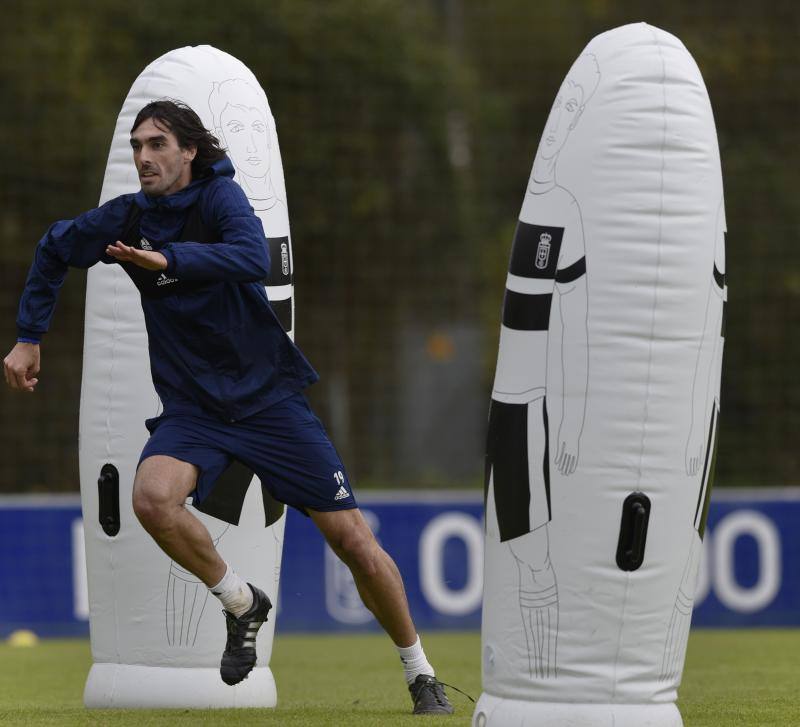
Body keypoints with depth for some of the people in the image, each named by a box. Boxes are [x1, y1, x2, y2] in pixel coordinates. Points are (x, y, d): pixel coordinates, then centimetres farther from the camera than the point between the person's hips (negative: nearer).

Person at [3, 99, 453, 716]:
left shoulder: (220, 197, -11)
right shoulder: (127, 218, 2)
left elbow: (254, 257, -32)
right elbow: (53, 250, 21)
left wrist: (169, 260, -42)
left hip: (269, 397, -3)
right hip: (193, 407, 3)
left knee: (355, 541, -5)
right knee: (153, 497, -30)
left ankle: (421, 675, 15)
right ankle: (243, 605, -5)